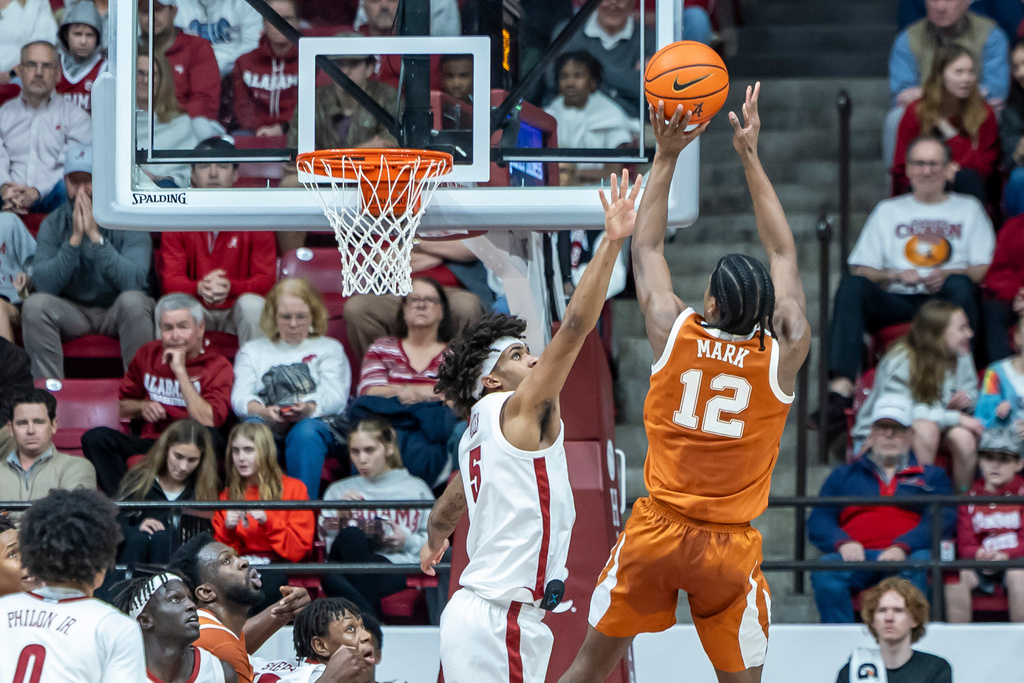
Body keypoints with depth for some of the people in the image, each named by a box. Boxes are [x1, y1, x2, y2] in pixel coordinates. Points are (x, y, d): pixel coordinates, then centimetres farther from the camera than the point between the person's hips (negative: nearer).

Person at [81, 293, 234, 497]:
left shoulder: (218, 366, -4)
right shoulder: (148, 354, 11)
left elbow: (207, 422, -19)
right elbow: (122, 406, 22)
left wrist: (181, 371, -17)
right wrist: (143, 408, -2)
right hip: (151, 440, 4)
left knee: (208, 435, -38)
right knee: (95, 437, -21)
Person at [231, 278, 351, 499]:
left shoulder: (329, 348, 23)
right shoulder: (253, 351, 27)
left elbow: (335, 398, 5)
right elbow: (240, 397, 8)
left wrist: (308, 409, -20)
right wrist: (263, 411, -17)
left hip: (316, 424, -1)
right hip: (268, 425, 1)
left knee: (305, 432, -38)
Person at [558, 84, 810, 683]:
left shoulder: (674, 334, -6)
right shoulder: (782, 356, -6)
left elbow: (647, 249, 9)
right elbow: (784, 256, 7)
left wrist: (666, 158, 14)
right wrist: (751, 158, 12)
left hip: (655, 532, 1)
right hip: (730, 545, -1)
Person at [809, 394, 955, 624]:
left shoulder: (932, 476, 24)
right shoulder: (844, 475, 29)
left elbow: (942, 520, 6)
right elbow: (818, 521, 17)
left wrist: (902, 547, -13)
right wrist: (842, 543, -8)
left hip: (907, 557, -1)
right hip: (857, 559, 1)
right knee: (825, 570, -32)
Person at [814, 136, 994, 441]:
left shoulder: (968, 209, 22)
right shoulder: (888, 210, 26)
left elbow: (984, 269, 8)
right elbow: (861, 270, 14)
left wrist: (949, 275, -13)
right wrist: (896, 275, -7)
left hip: (945, 302, -1)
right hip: (896, 301, 1)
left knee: (959, 285, -36)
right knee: (852, 285, -29)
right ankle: (841, 388, -45)